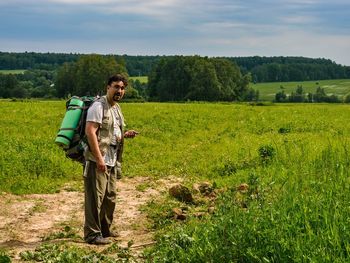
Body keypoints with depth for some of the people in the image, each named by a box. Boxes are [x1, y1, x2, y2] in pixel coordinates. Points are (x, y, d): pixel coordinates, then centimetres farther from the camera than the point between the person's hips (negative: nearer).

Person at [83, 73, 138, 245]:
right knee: (95, 198, -6)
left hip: (112, 162, 9)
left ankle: (105, 229, 30)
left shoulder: (117, 108, 17)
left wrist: (125, 135, 7)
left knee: (110, 197, 16)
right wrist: (99, 158, -24)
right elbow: (90, 132, -20)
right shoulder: (99, 106, -11)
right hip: (98, 162, -9)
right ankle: (92, 234, -1)